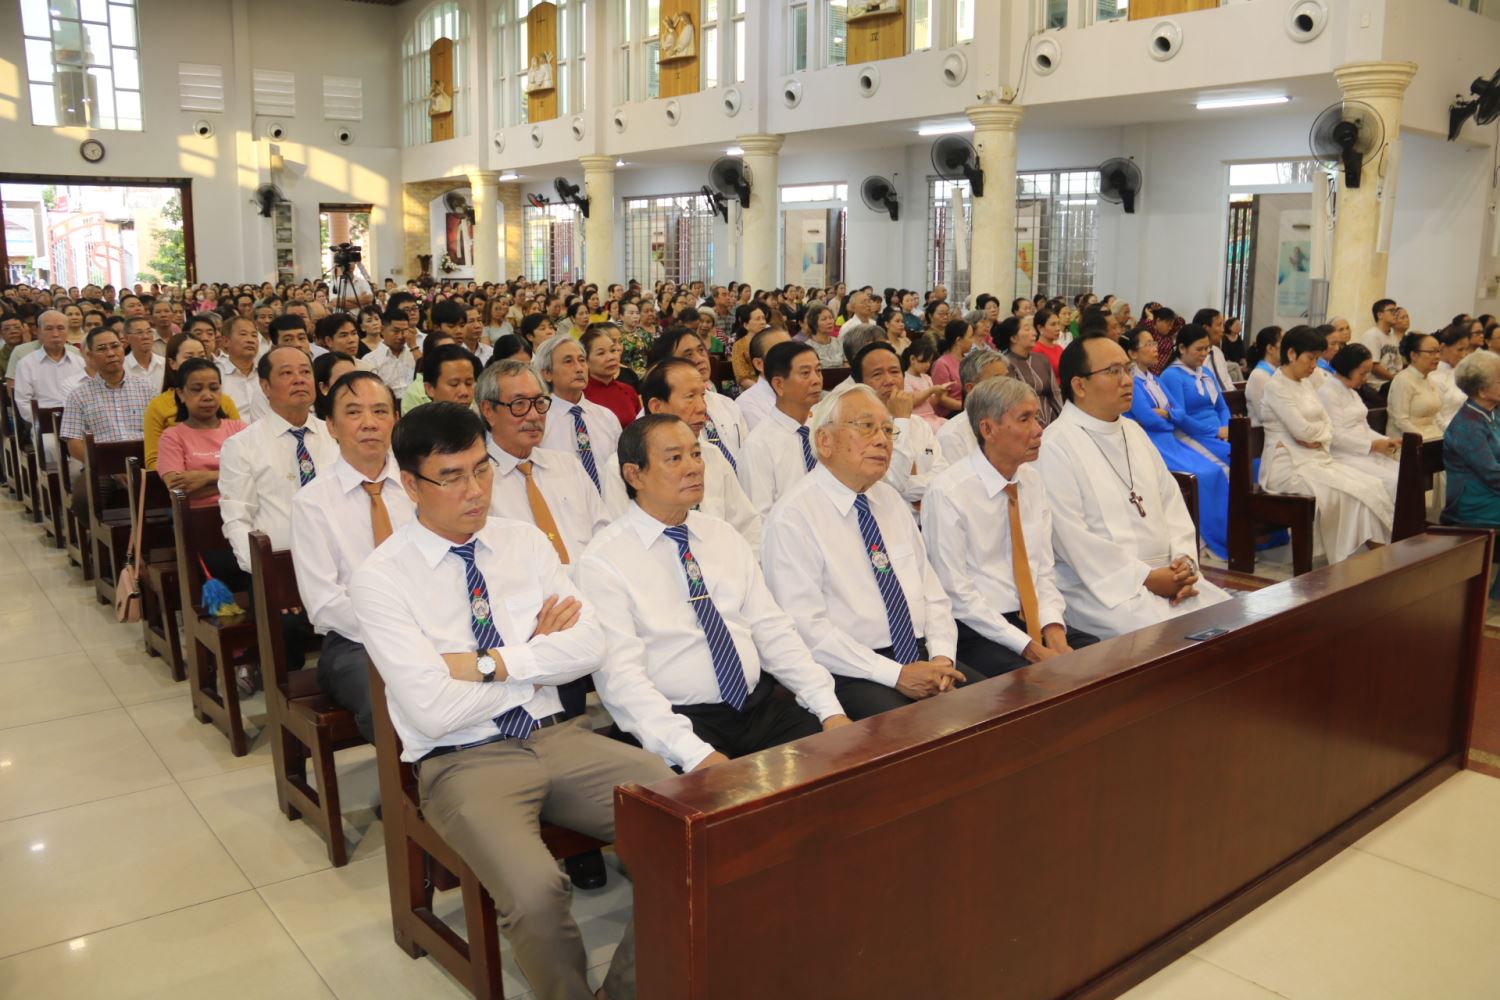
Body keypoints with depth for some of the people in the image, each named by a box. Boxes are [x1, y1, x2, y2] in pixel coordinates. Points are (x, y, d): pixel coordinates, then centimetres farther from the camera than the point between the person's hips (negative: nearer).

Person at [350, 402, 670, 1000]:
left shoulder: (524, 542, 8)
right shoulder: (380, 579, -6)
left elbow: (589, 648, -1)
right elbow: (434, 712, -14)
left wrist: (489, 663, -13)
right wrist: (538, 653, -4)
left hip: (559, 738, 5)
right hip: (464, 763, -4)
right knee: (536, 891, -32)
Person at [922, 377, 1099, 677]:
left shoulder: (1031, 481, 9)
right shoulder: (947, 492, -13)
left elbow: (1044, 570, 12)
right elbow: (956, 594, -14)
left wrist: (1053, 630, -7)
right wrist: (1029, 647, -17)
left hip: (1035, 621, 6)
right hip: (976, 630, -6)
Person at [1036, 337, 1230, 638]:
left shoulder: (1133, 431, 17)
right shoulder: (1056, 446, -10)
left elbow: (1171, 501, 15)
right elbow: (1073, 537, -16)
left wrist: (1184, 560, -2)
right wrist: (1145, 577, -15)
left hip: (1165, 575, 8)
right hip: (1102, 586, -8)